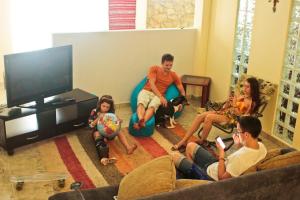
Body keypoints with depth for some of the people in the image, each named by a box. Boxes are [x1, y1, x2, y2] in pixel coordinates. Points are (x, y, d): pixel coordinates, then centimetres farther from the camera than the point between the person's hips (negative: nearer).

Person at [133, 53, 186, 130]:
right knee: (141, 103, -36)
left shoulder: (173, 75, 10)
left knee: (152, 106, -36)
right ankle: (140, 120, -65)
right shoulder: (154, 69, 2)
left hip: (158, 95, 0)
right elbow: (152, 84, -8)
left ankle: (142, 123, -64)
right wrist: (161, 97, -19)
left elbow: (182, 90, 13)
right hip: (146, 91, 0)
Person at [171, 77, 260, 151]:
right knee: (200, 116, -15)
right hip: (225, 112, 7)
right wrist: (228, 102, -6)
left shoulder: (252, 102, -5)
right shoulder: (239, 94, 13)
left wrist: (234, 105, -18)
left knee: (209, 117, -31)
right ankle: (184, 141, -17)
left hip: (233, 118, -7)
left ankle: (202, 141, -10)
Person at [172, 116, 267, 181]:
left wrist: (221, 153, -20)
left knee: (175, 156, 9)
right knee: (191, 146, 22)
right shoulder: (261, 146, -15)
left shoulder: (240, 157, -40)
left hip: (210, 176, -8)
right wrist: (240, 145, -7)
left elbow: (221, 177, -26)